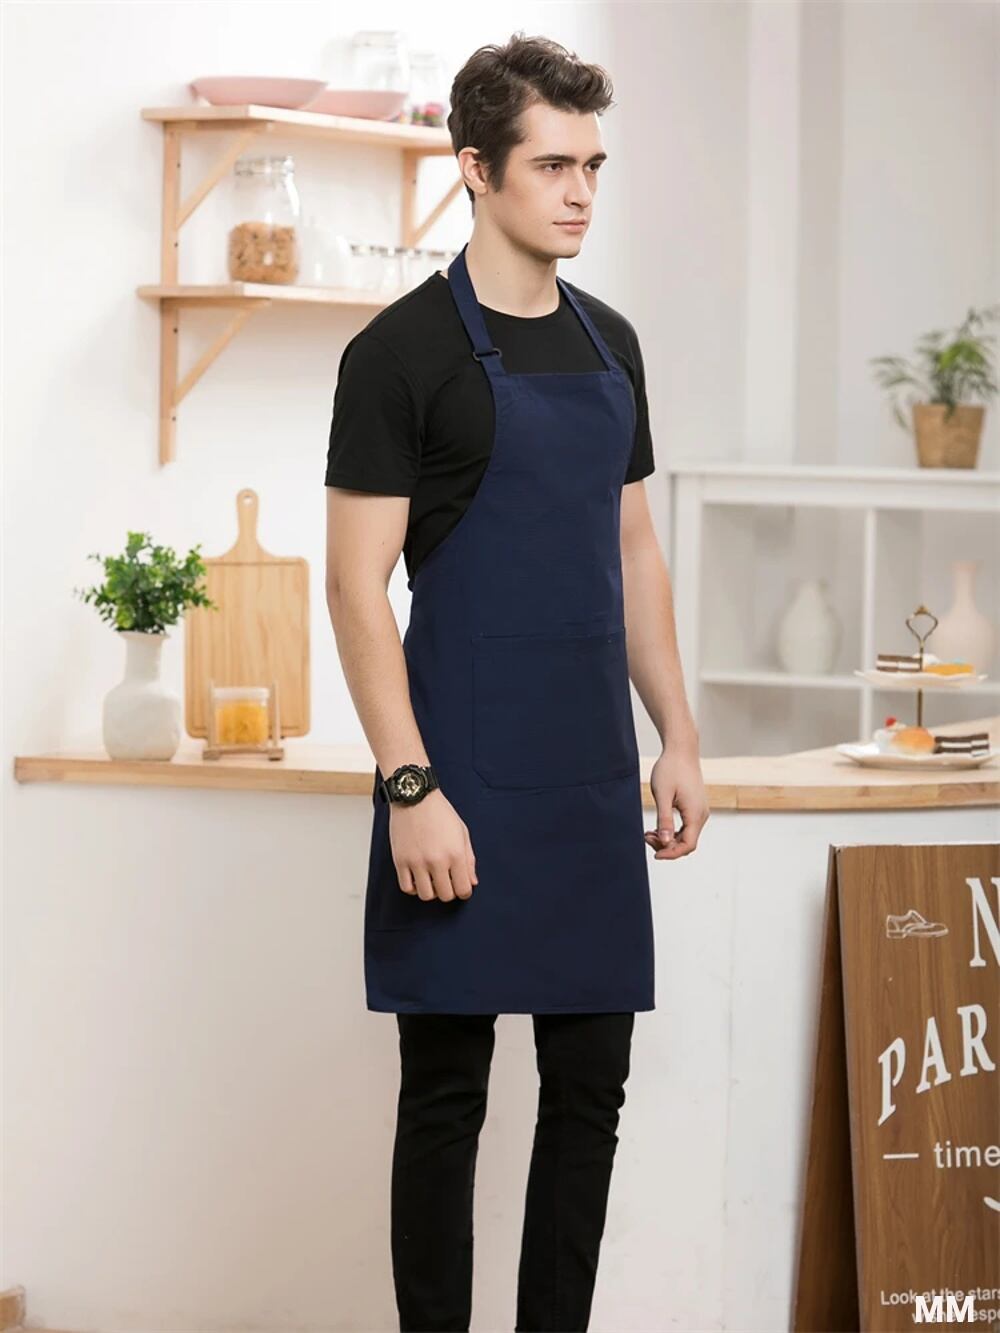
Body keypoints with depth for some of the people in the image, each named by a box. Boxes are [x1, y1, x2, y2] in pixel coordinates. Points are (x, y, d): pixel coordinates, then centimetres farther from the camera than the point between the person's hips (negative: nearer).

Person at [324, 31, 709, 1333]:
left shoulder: (609, 345, 12)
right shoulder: (405, 351, -10)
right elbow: (357, 584, -13)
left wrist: (678, 737, 12)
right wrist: (411, 787, -19)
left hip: (594, 784, 7)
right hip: (467, 787, -7)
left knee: (589, 1087, 9)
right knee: (448, 1090, 1)